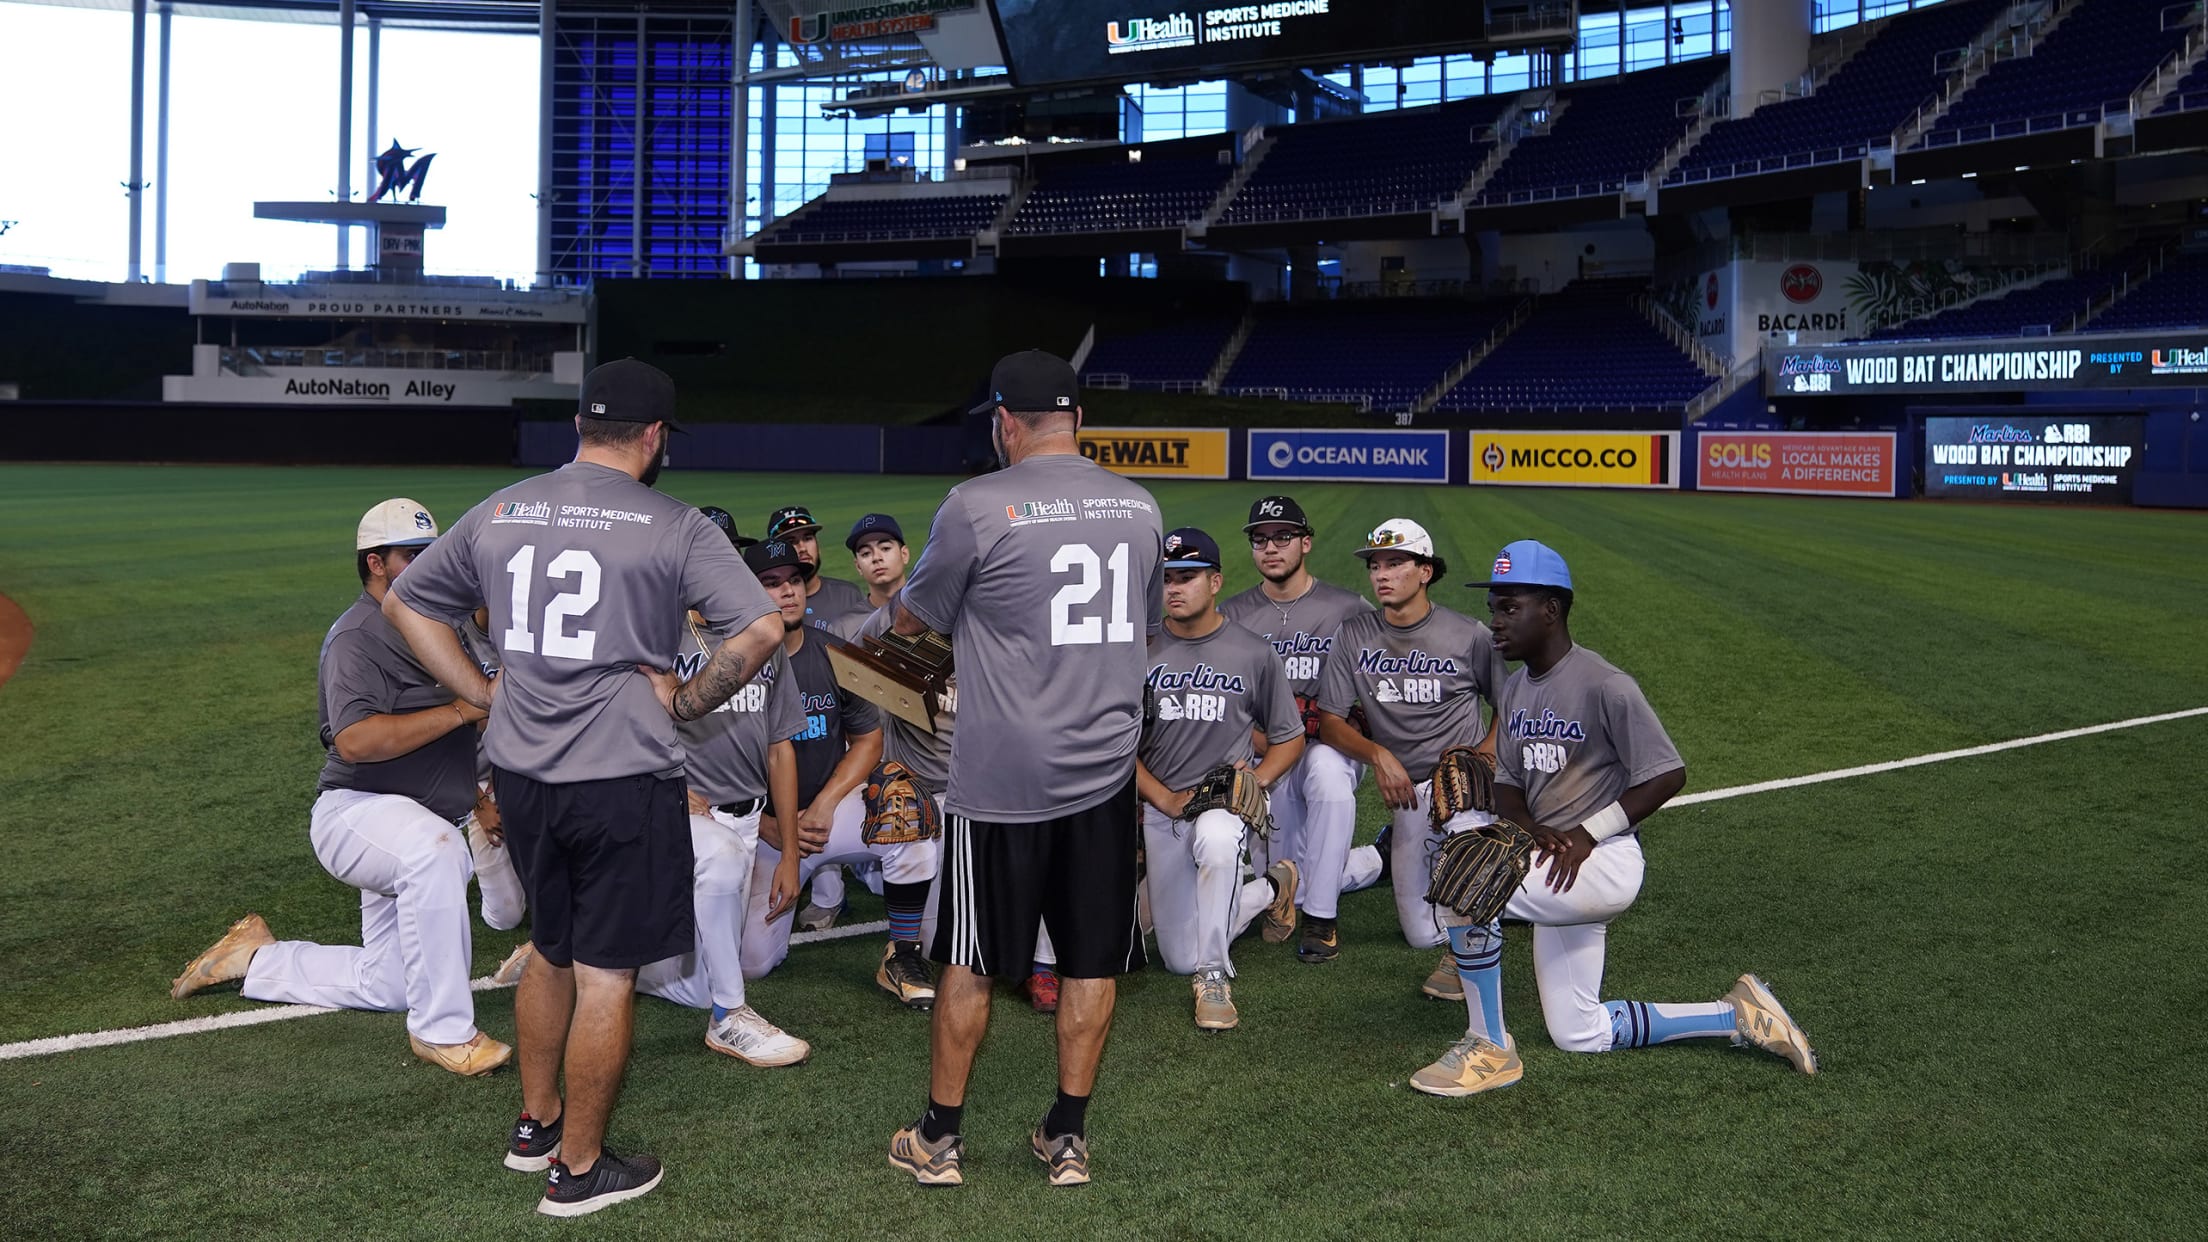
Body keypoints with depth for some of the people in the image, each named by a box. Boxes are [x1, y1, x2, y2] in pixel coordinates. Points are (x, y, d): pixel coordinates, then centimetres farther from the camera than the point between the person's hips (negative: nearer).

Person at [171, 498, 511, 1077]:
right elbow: (353, 741, -31)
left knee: (387, 986, 12)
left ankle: (255, 957, 33)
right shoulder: (357, 638, -15)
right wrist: (461, 710, -34)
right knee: (435, 846, -42)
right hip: (354, 811, -9)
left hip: (409, 828, 9)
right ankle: (441, 1030, -33)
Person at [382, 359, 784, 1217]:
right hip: (623, 782, -6)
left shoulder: (500, 512, 7)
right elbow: (760, 629, -17)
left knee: (551, 949, 24)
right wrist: (683, 703, -5)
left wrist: (480, 692, 13)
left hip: (520, 775, 6)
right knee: (606, 975, 6)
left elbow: (406, 600, 17)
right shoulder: (673, 526, -9)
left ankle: (536, 1122, 39)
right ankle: (578, 1169, 16)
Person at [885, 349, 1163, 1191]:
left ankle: (938, 1140, 20)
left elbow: (911, 619, 3)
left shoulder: (978, 506, -10)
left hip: (1001, 774, -4)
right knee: (1090, 960, 12)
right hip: (1105, 770, 4)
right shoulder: (1138, 506, 6)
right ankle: (1068, 1139, 21)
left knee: (970, 960, 9)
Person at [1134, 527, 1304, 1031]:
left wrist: (1254, 782, -13)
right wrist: (1166, 799, -13)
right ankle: (1270, 889, 32)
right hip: (1161, 806, 3)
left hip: (1227, 799, -3)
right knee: (1180, 959, 5)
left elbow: (1290, 738, 5)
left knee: (1215, 839, -42)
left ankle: (1213, 977, -24)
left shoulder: (1253, 654, -2)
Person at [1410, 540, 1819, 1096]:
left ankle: (1490, 1049, -14)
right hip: (1557, 866, 9)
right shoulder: (1515, 688, 10)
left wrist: (1587, 832, -21)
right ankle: (1737, 1016, 26)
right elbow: (1507, 784, 13)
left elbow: (1669, 775, -15)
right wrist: (1533, 829, -9)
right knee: (1580, 1036, 12)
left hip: (1606, 862, -9)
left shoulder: (1605, 686, -16)